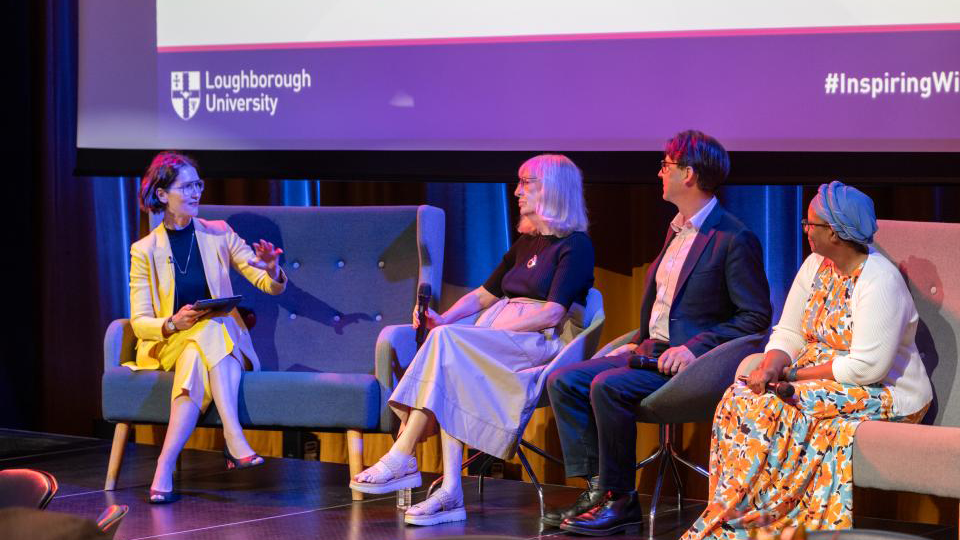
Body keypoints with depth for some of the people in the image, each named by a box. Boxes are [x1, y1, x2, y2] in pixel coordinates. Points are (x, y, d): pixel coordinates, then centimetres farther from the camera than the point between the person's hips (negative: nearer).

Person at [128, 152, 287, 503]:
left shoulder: (218, 235, 8)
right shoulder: (144, 251, 4)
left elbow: (273, 287, 5)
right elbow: (139, 322, -1)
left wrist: (271, 269, -19)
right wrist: (173, 324, -23)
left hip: (222, 345, 2)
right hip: (167, 346, -2)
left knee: (197, 359, -35)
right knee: (210, 331, -35)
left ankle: (166, 465, -42)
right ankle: (235, 441, -44)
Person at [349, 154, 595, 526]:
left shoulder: (575, 245, -2)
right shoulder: (526, 244, 25)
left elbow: (552, 314, -13)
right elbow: (484, 295, 24)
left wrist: (492, 329, -18)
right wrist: (443, 318, 5)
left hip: (544, 344, -7)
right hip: (499, 340, 7)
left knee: (446, 342, -29)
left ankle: (402, 458, -32)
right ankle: (450, 493, -35)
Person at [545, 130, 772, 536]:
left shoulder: (735, 240, -11)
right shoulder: (675, 231, 18)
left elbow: (756, 317, -13)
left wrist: (694, 348, -21)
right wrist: (639, 343, 13)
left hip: (690, 362, -9)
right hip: (652, 350, 9)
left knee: (607, 386, -30)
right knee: (563, 381, -6)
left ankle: (619, 500, -18)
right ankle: (598, 487, -10)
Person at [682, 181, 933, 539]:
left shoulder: (879, 282, -19)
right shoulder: (816, 265, 7)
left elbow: (866, 367, -24)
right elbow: (788, 334, 9)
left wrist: (795, 373, -18)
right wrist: (771, 367, -14)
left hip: (880, 395, -8)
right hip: (819, 379, 8)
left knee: (770, 413, -27)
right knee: (739, 398, -16)